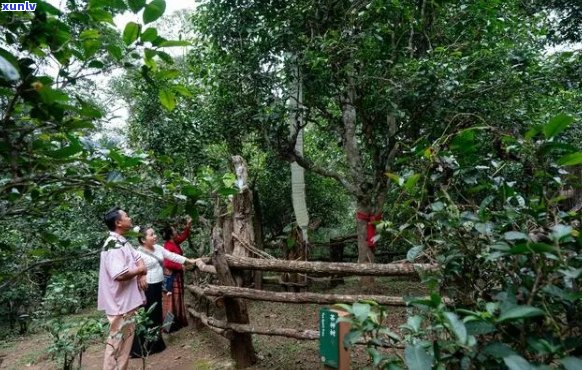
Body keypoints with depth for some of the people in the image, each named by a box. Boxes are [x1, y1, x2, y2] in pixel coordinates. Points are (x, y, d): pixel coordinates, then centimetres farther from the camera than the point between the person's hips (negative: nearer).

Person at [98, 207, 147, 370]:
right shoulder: (113, 245, -23)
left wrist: (141, 275, -4)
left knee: (125, 339, 20)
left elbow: (138, 257, 16)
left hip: (127, 300, 10)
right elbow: (120, 275, -34)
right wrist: (139, 271, -16)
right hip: (119, 303, -10)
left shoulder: (122, 242, 8)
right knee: (117, 342, 4)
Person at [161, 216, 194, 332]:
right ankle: (169, 325, 6)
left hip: (177, 275, 10)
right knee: (172, 299, -2)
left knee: (177, 298, 17)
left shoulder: (175, 242, 4)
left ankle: (177, 321, 28)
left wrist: (188, 225, 2)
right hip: (172, 276, -10)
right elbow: (168, 263, -30)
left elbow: (183, 236, 17)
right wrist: (181, 266, -19)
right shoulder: (168, 246, -23)